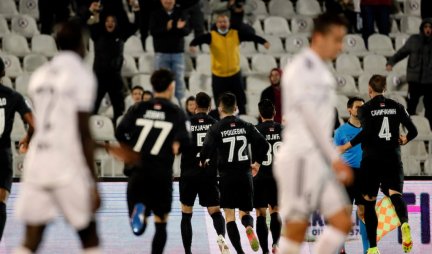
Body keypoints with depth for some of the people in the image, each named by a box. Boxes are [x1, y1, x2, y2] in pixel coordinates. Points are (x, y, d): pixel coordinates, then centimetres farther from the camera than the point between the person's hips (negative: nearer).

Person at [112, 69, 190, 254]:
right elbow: (184, 141, -13)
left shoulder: (138, 109, 5)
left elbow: (120, 133, -5)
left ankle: (139, 210, -27)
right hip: (162, 174, -1)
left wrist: (128, 150, 14)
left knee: (139, 228, 6)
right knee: (161, 224, 13)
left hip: (138, 171, 1)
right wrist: (175, 147, 10)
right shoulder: (177, 114, 0)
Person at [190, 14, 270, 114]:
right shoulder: (211, 36, -6)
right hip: (218, 76, -1)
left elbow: (250, 36, -10)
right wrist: (192, 45, -43)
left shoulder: (236, 34, -1)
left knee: (240, 102, 8)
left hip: (235, 74, 1)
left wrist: (263, 41, -26)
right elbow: (199, 39, -21)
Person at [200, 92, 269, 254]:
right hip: (245, 174, 2)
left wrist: (204, 161, 7)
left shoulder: (216, 129, -5)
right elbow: (263, 145, -4)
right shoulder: (246, 126, 3)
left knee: (229, 215, 5)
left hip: (227, 175, -2)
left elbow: (207, 150, -15)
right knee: (245, 212, 13)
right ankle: (249, 228, -23)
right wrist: (257, 162, 12)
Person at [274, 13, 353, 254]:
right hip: (301, 157, -9)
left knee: (343, 222, 2)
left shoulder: (321, 71, 17)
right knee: (296, 228, -6)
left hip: (319, 159, 9)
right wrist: (335, 158, -16)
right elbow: (310, 117, -17)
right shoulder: (302, 68, -12)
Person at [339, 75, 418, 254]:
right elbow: (413, 131, 5)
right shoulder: (396, 107, 7)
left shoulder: (366, 109, -2)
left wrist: (347, 146, -9)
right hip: (393, 159, 2)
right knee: (395, 194, -11)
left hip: (372, 160, -2)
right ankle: (404, 224, -46)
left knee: (369, 202, 10)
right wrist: (405, 140, 26)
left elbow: (366, 132, -18)